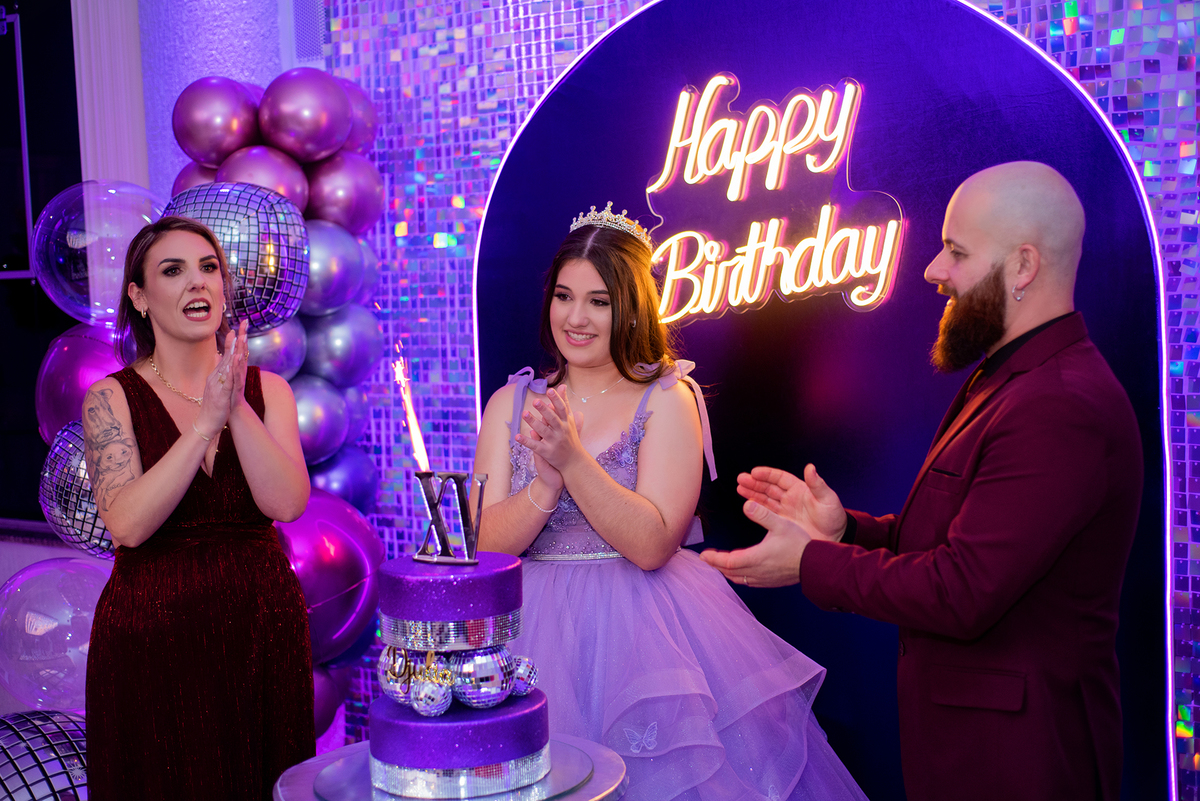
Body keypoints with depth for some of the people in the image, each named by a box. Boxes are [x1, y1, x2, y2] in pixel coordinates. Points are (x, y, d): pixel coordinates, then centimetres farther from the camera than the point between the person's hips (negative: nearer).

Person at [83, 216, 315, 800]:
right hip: (153, 636, -2)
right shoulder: (111, 398, -3)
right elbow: (127, 523, -17)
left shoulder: (267, 390, 3)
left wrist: (237, 407, -19)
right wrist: (208, 419, -21)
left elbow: (287, 503, -11)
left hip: (263, 628, 2)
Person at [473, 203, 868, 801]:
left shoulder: (668, 398, -5)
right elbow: (488, 544, -4)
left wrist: (573, 459, -25)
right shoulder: (512, 402, 5)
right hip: (536, 629, 3)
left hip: (646, 632, -2)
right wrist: (546, 484, -22)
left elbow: (652, 544, -15)